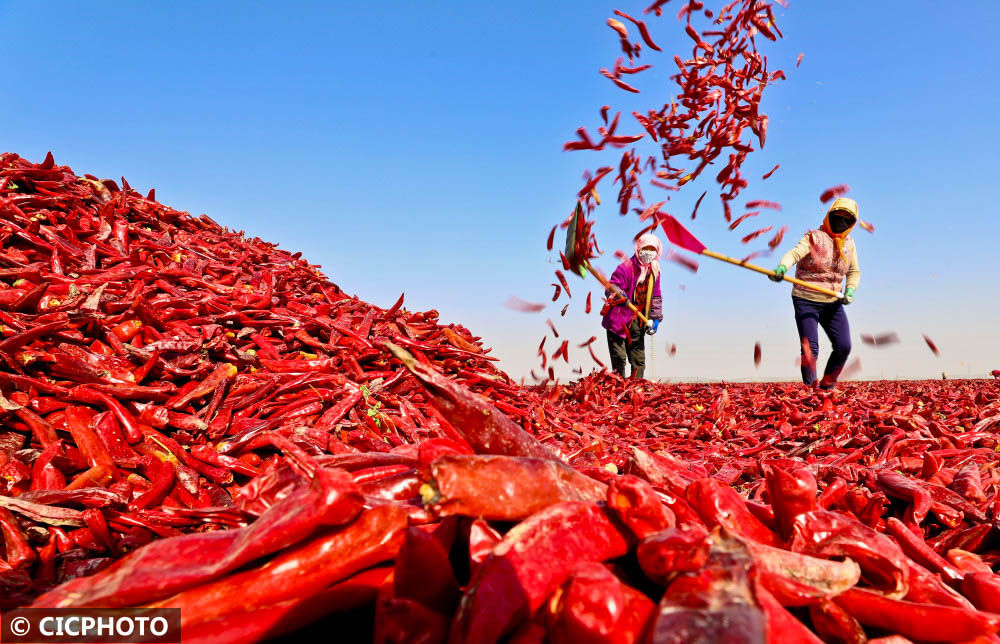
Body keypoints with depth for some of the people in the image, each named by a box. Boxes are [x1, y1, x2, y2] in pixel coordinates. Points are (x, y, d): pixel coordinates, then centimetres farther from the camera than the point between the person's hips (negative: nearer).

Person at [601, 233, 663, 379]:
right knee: (619, 358, -6)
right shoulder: (625, 268, -14)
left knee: (639, 359, 10)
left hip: (637, 321, 6)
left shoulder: (654, 271, 8)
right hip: (618, 319, -6)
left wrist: (655, 319, 7)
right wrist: (620, 296, -41)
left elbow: (656, 297, 16)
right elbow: (610, 289, -19)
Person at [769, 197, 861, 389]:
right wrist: (782, 267, -47)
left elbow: (854, 272, 14)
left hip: (832, 303, 5)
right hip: (806, 302, -5)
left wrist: (850, 290, -6)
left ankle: (826, 387, 19)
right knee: (810, 349, -11)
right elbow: (795, 253, -25)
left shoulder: (849, 243, 9)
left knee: (844, 347, 1)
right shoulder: (814, 237, -8)